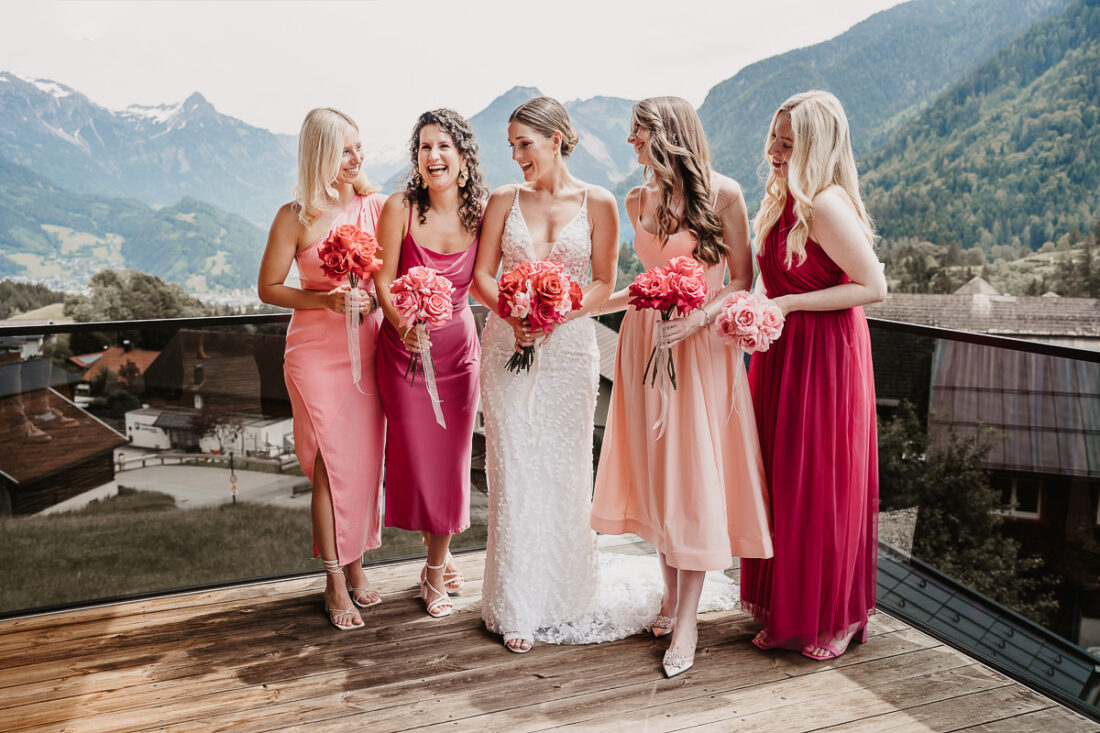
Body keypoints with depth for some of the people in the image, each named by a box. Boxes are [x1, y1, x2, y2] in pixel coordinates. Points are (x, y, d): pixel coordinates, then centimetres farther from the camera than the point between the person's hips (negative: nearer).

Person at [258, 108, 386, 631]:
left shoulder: (376, 205, 3)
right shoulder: (296, 217, -8)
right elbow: (268, 288, -2)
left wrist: (375, 299, -8)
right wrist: (327, 300, -16)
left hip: (368, 349, 4)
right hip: (316, 353, -3)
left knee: (366, 459, 9)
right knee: (332, 464, -1)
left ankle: (355, 564, 27)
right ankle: (335, 583, 12)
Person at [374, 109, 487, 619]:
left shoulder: (479, 213, -4)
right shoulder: (400, 208, -11)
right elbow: (383, 280, -9)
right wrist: (404, 325, -25)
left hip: (459, 346, 2)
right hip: (406, 348, -2)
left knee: (451, 458, 8)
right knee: (416, 456, 7)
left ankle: (435, 567, 29)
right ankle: (438, 553, 34)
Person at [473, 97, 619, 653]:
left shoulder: (597, 203, 2)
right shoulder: (504, 200, 7)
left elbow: (603, 282, 0)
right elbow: (483, 273, 5)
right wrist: (512, 314, -14)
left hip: (569, 346, -1)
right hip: (507, 346, 1)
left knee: (564, 472, 5)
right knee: (513, 472, 0)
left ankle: (563, 597, 23)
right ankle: (518, 607, 11)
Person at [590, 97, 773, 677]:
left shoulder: (722, 193, -8)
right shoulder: (640, 200, 8)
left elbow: (742, 282, -7)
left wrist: (699, 317, -20)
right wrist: (587, 304, 9)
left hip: (699, 347, -5)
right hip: (645, 343, 5)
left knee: (693, 476, -2)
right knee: (655, 471, 9)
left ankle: (686, 620, 8)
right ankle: (671, 593, 25)